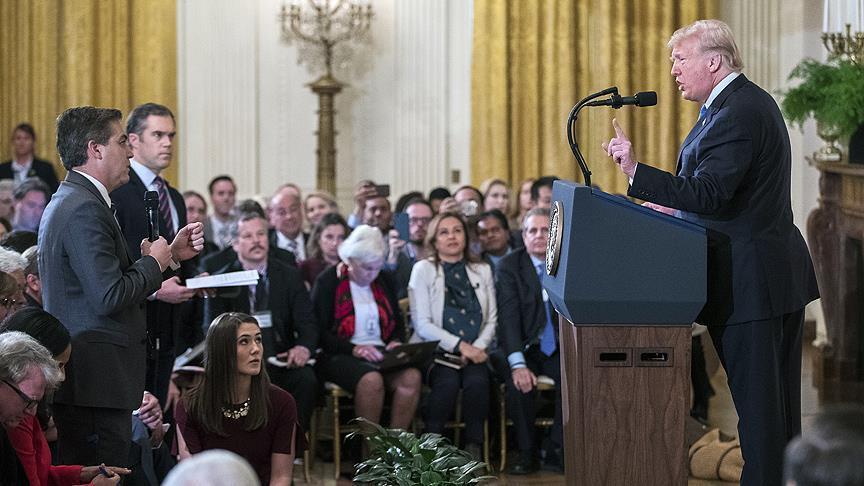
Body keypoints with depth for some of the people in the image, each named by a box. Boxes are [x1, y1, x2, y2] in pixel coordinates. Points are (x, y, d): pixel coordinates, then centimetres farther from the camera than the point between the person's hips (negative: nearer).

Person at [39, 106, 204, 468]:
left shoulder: (67, 202, 17)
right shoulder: (85, 210, -16)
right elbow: (109, 297, -23)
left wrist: (171, 254, 14)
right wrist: (154, 263, -7)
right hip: (97, 382, -11)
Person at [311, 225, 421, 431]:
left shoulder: (384, 280, 16)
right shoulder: (328, 282, 0)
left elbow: (398, 323, 24)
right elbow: (319, 333, -6)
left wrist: (396, 342, 1)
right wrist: (354, 349, -18)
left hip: (380, 354, 5)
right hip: (339, 356, -5)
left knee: (412, 376, -27)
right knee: (371, 379, -36)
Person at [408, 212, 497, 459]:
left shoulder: (482, 270, 16)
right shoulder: (423, 270, 4)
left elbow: (492, 320, 13)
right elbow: (423, 325, -4)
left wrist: (479, 347, -7)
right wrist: (460, 345, -13)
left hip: (473, 353, 2)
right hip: (437, 352, -2)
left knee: (477, 381, -30)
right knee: (447, 382, -33)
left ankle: (474, 446, -20)